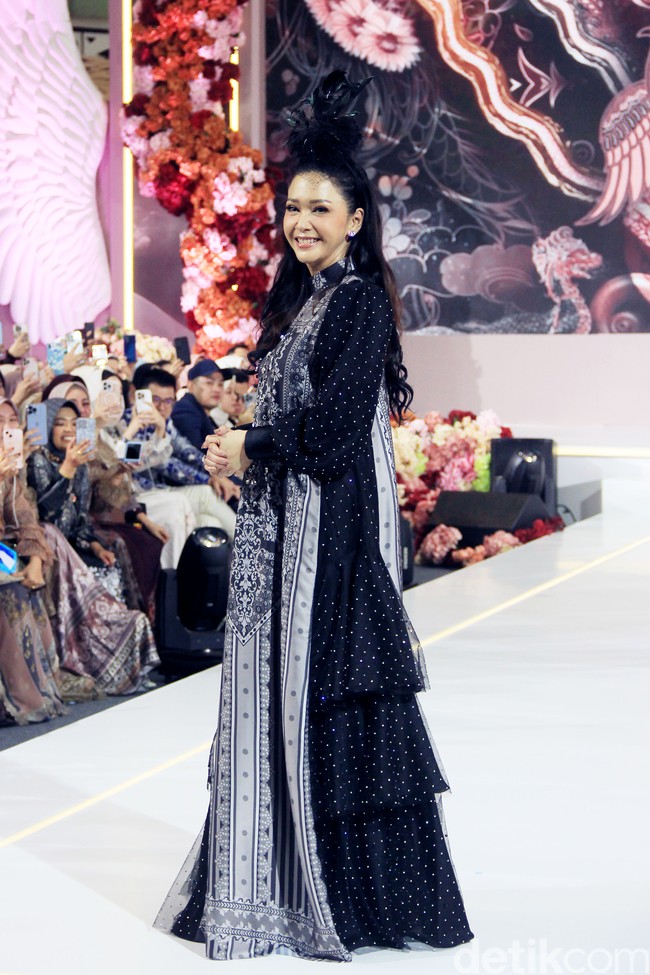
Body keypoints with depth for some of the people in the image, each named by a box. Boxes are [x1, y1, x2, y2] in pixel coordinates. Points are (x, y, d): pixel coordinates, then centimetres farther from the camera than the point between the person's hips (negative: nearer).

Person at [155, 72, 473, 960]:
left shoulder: (363, 299, -10)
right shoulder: (294, 299, 16)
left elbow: (337, 413, -18)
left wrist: (252, 449, -9)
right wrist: (241, 449, 4)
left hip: (335, 518, -9)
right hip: (279, 519, 9)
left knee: (328, 681, -5)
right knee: (275, 679, 10)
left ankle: (351, 889, 4)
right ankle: (277, 878, 19)